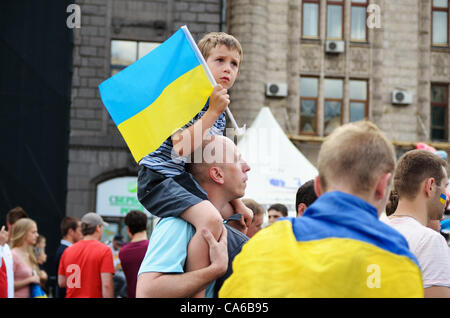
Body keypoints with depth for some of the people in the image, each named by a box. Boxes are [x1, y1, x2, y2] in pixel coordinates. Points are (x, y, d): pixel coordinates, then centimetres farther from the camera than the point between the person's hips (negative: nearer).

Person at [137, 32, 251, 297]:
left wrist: (238, 204, 15)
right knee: (211, 219, -34)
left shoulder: (220, 114, 15)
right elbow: (183, 148, -26)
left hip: (184, 181, 10)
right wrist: (213, 112, -21)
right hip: (159, 178, -10)